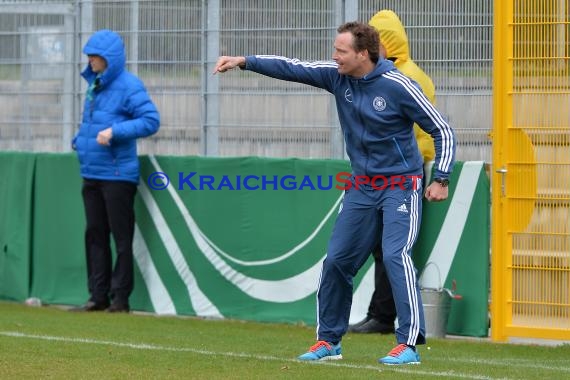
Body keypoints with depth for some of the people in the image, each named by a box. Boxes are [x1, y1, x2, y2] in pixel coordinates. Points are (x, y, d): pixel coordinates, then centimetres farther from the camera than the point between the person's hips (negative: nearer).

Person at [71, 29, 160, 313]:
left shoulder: (128, 85, -11)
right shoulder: (94, 84, 14)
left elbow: (151, 121, -17)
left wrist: (114, 132, -24)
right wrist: (80, 140, 8)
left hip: (117, 175, -8)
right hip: (91, 173, 8)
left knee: (121, 237, -1)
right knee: (95, 234, 10)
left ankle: (120, 298, 2)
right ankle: (98, 297, 15)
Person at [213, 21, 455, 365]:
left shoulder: (398, 87, -18)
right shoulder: (337, 76, -2)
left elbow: (442, 130, -13)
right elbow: (293, 68, -3)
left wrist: (441, 180, -18)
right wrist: (245, 62, -14)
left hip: (401, 185, -7)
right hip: (363, 187, 7)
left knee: (396, 255, -21)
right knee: (337, 259, 7)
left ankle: (409, 344, -21)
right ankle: (329, 341, 19)